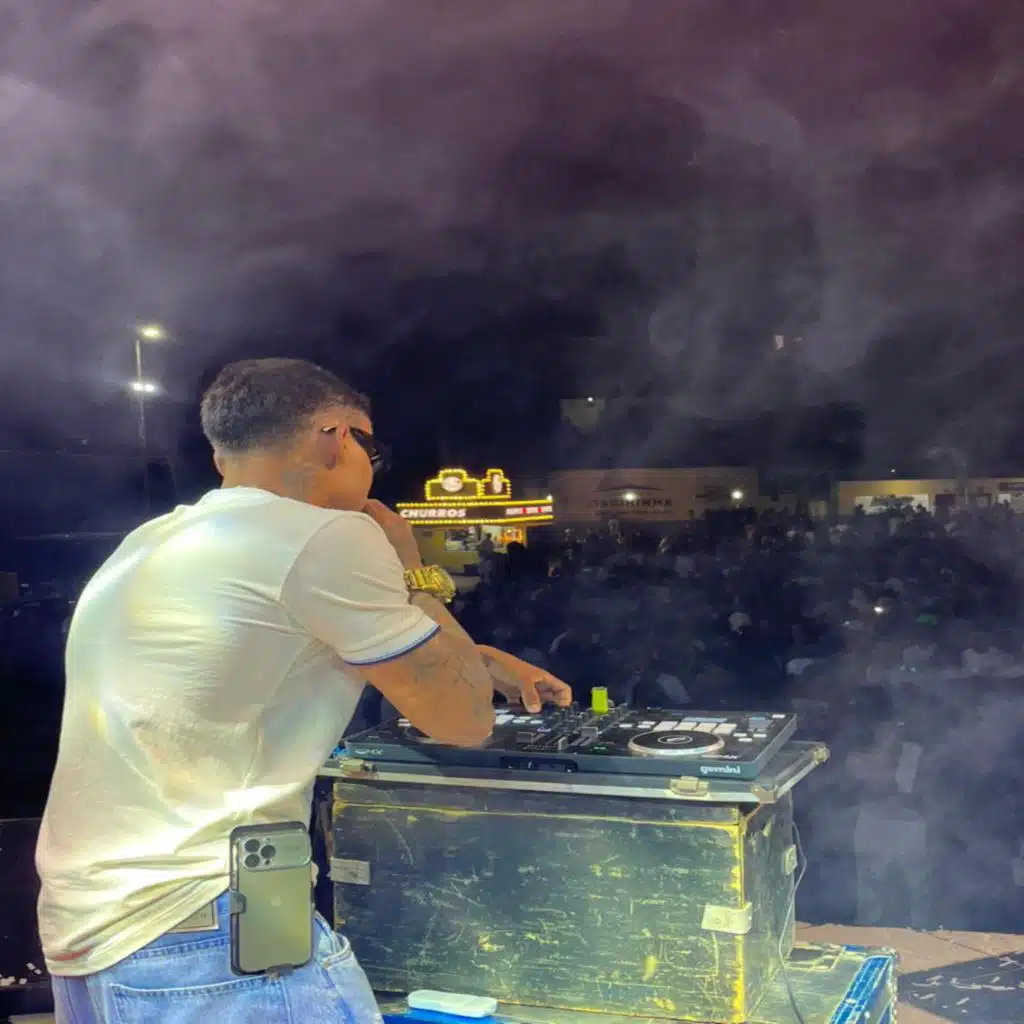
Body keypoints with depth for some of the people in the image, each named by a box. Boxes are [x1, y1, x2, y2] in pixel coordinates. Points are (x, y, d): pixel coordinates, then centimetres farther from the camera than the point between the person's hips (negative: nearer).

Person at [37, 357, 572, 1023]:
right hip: (204, 940, -9)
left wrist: (480, 663, 30)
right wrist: (412, 570, 7)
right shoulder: (326, 536, -14)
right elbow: (464, 720, -6)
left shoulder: (146, 545, 13)